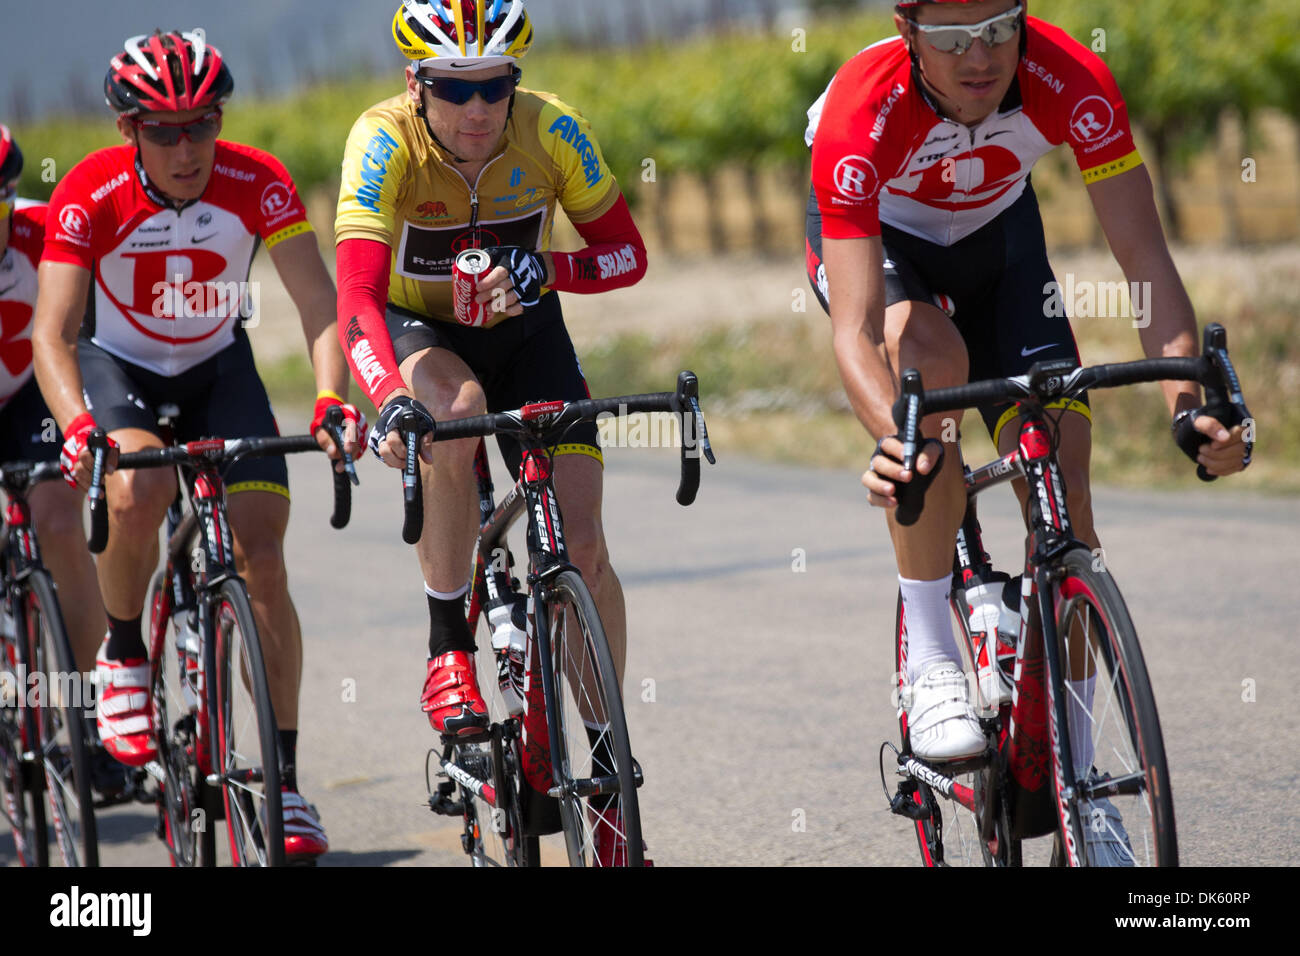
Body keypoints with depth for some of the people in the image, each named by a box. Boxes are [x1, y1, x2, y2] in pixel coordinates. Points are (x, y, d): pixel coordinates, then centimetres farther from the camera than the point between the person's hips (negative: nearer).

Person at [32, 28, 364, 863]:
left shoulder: (257, 183, -22)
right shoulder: (90, 197, -26)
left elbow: (319, 301, -26)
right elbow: (52, 332, -32)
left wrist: (331, 398, -44)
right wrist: (79, 425, -50)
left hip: (218, 367, 2)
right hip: (116, 365, -2)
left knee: (263, 561, -12)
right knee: (137, 490, -34)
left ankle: (286, 779, -4)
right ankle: (124, 656, -5)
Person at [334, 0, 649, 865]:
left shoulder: (551, 131, -21)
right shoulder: (386, 142, -27)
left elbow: (628, 255, -12)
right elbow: (357, 301, -36)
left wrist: (542, 269, -32)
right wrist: (391, 399, -54)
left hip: (522, 331, 2)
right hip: (415, 331, -2)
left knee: (583, 548, -10)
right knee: (458, 410, -38)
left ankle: (608, 761, 7)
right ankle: (449, 646, -21)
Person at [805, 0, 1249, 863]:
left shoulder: (1072, 81, -33)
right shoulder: (861, 115, -39)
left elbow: (1144, 253, -33)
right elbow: (856, 329, -43)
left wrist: (1187, 400, -47)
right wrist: (891, 436, -62)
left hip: (996, 230, 3)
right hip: (878, 236, -2)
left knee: (1061, 477, -8)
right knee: (931, 357, -36)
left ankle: (1074, 771, 5)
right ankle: (930, 661, -23)